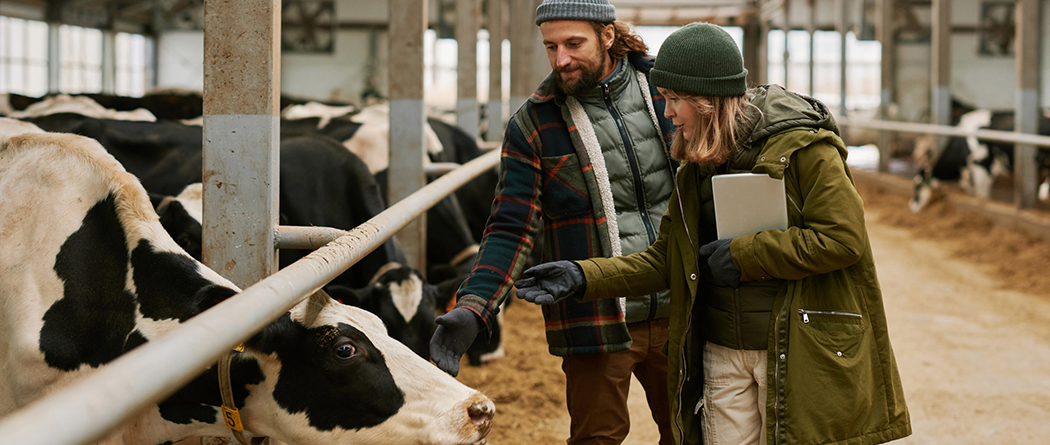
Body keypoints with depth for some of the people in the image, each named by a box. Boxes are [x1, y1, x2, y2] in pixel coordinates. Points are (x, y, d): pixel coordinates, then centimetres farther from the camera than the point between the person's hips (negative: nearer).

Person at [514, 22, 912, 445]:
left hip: (795, 352, -6)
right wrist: (584, 277, -2)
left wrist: (742, 256, -15)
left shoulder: (803, 145, -12)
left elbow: (842, 240, -18)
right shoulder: (697, 165, 10)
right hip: (722, 352, 6)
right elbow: (665, 259, 11)